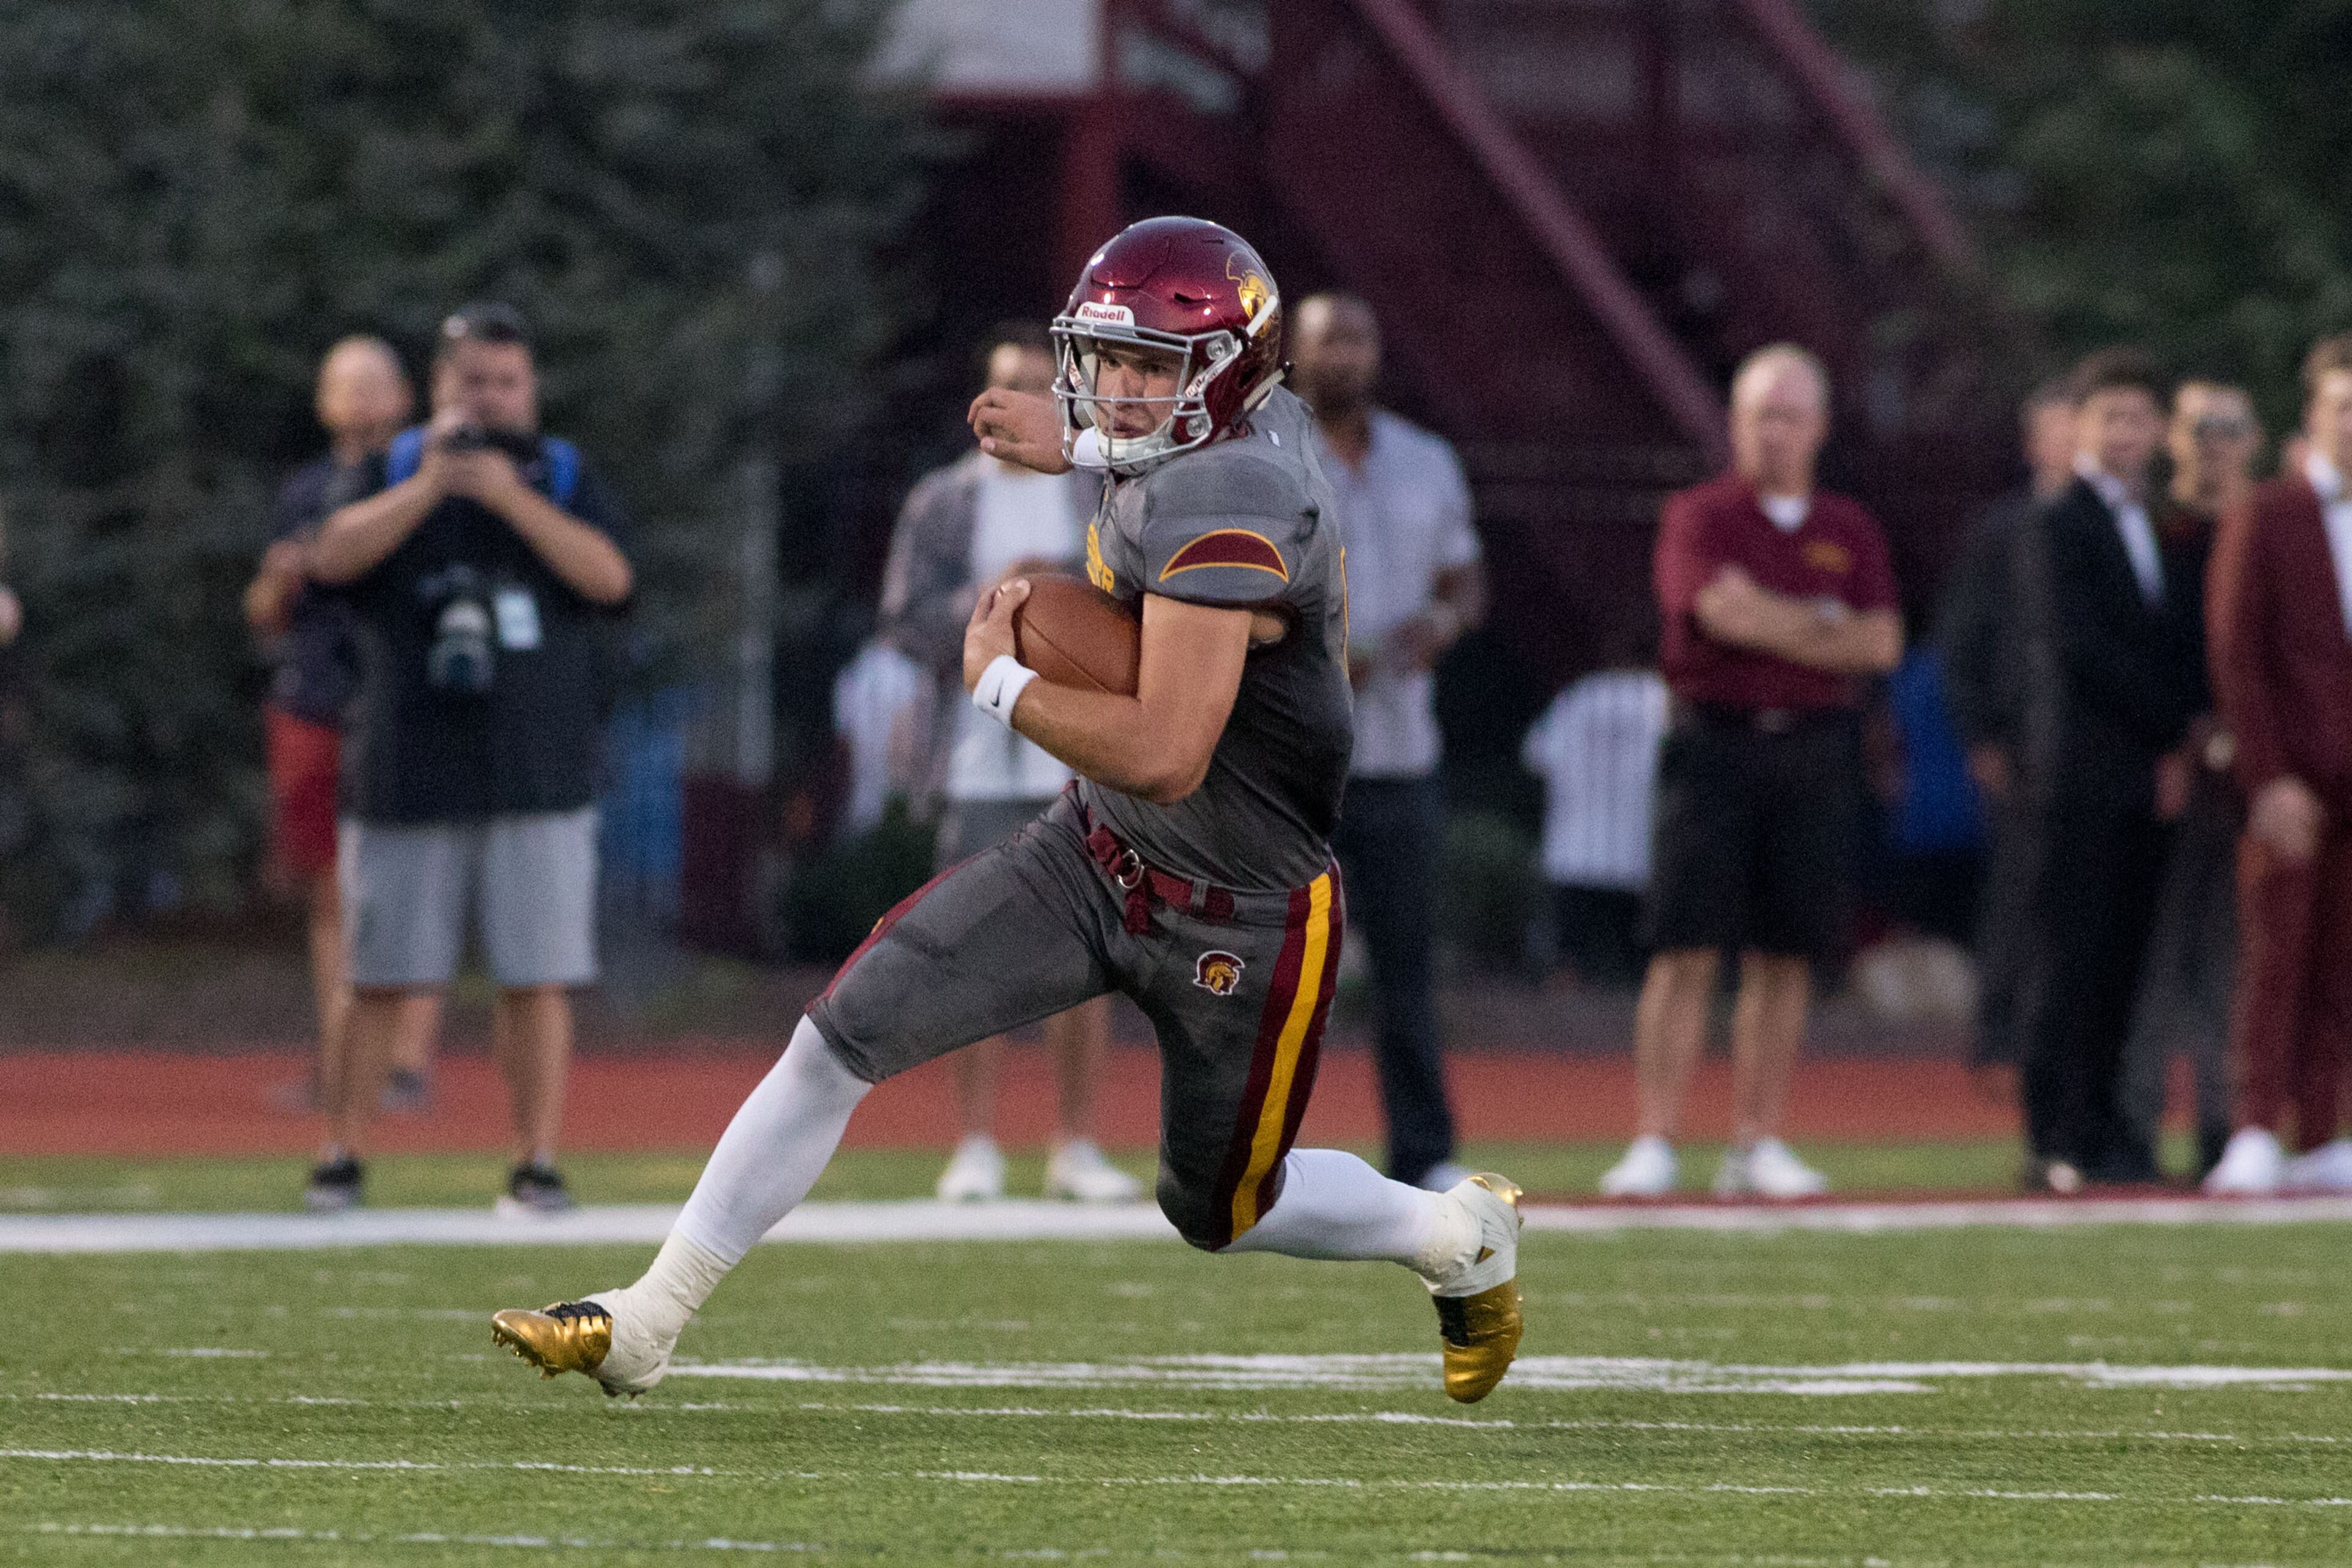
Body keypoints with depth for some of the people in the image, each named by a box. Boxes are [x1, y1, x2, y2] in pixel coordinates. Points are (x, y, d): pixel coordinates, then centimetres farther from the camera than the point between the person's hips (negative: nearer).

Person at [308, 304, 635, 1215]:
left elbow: (610, 577, -8)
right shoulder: (395, 473, 9)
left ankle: (537, 1163, 2)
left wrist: (511, 497, -17)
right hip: (407, 781, 0)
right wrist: (429, 487, -17)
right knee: (379, 978, 2)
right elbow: (333, 558, -8)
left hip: (538, 781, 0)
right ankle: (341, 1155, 10)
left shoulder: (566, 479, 10)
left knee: (537, 977, -3)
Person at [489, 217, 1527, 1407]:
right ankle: (647, 1320, 2)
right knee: (846, 1032, -5)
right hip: (1099, 852, 8)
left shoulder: (1224, 513, -31)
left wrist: (1001, 684, -23)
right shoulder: (1254, 420, -4)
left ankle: (1464, 1239, 43)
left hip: (1237, 919, -8)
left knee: (1218, 1211, 14)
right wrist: (1079, 445, 21)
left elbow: (1165, 756, -37)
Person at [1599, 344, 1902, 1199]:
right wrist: (1826, 624, -4)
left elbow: (1881, 643, 1)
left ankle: (1758, 1145, 7)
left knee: (1785, 955, 4)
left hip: (1814, 751, 4)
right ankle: (1653, 1145, -10)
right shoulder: (1698, 518, 1)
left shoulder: (1849, 533, 13)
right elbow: (1723, 610, -16)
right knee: (1687, 949, -8)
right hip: (1715, 742, -4)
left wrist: (1773, 625, -7)